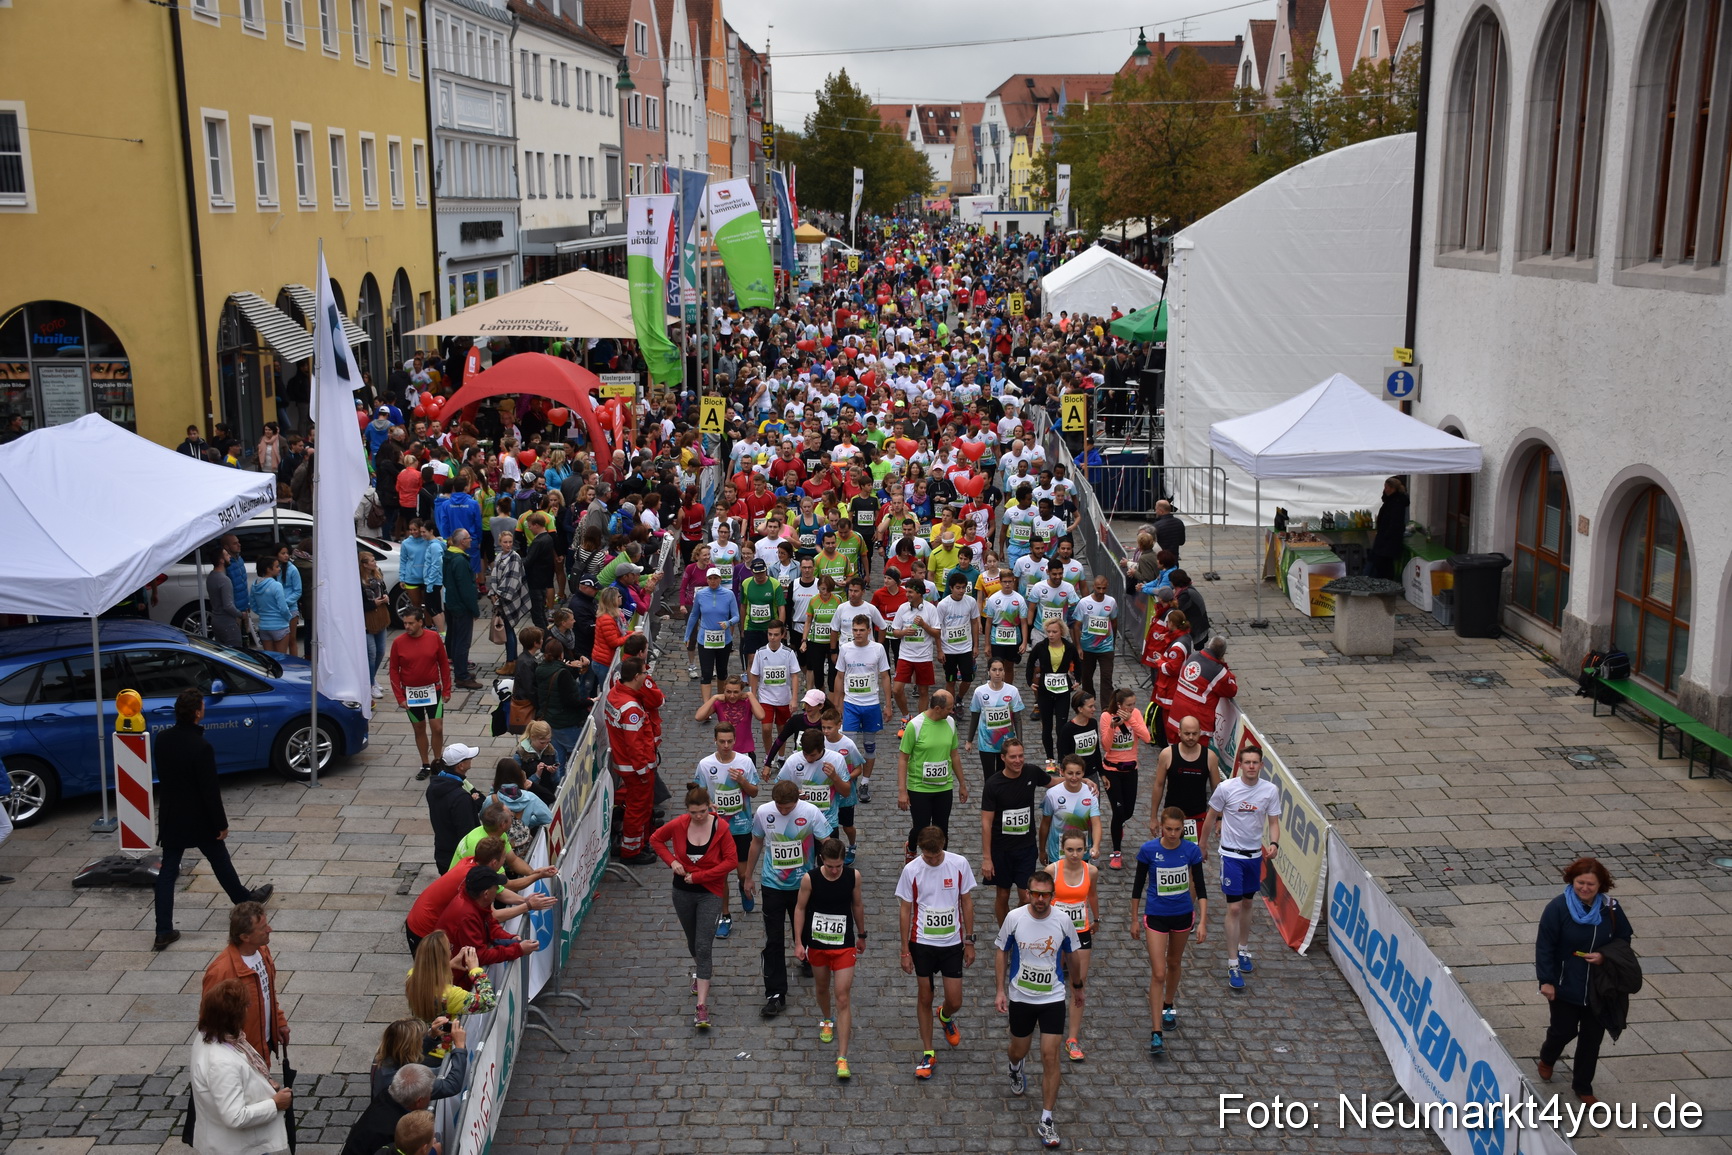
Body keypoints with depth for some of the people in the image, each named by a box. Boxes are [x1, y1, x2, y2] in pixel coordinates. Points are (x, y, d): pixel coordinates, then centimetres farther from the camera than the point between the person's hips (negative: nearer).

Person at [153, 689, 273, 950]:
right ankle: (244, 899, 39)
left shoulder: (162, 739, -6)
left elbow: (161, 775, 8)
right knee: (220, 861, 17)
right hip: (199, 818, -5)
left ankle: (163, 932, 6)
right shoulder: (201, 746, -26)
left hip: (170, 817, 5)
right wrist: (221, 824, -11)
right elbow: (210, 789, -21)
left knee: (167, 872, 7)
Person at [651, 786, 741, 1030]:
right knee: (692, 942, 20)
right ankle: (700, 973, 53)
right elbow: (656, 839, 9)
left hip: (710, 893, -3)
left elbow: (732, 861, -15)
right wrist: (671, 860, -7)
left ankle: (702, 1006, -13)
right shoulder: (679, 825, -8)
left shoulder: (720, 828, -15)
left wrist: (699, 876, -16)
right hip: (683, 892, 3)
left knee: (703, 946, -11)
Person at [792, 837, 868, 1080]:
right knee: (822, 987, 22)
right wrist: (799, 942, -5)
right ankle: (826, 1020, 56)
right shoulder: (810, 879, -15)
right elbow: (800, 908, -3)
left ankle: (842, 1058, -5)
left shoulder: (853, 876, -11)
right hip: (817, 943, 1)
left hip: (844, 945, -1)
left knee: (843, 998, -7)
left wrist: (861, 935, 15)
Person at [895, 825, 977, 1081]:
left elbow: (967, 903, 3)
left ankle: (945, 1018, 40)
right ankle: (928, 1054, 22)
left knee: (955, 1002, 3)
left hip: (952, 943, 1)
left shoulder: (959, 864, -8)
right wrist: (905, 951, -3)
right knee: (924, 998, 7)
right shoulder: (911, 870, -11)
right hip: (922, 943, -1)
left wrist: (969, 941, 3)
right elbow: (905, 909, -3)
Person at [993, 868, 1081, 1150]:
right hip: (1020, 997, 1)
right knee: (1019, 1050, 18)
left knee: (1050, 1056, -7)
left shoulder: (1062, 921, -12)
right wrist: (1001, 990, -3)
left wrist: (1076, 984, 14)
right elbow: (1002, 952, 0)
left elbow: (1071, 955, 6)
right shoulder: (1014, 918, -13)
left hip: (1053, 998, -1)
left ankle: (1046, 1121, 3)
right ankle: (1015, 1069, 57)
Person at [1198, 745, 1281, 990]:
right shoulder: (1226, 788, -14)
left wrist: (1274, 843, -19)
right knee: (1234, 908, -6)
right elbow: (1211, 817, -1)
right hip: (1231, 855, -3)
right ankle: (1233, 966, -1)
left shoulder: (1270, 791, -7)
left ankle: (1243, 951, 37)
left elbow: (1274, 822, 0)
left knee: (1247, 904, 18)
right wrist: (1202, 844, 8)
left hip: (1255, 854, 4)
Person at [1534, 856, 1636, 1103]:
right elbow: (1544, 946, -13)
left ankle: (1582, 1086, 29)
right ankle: (1546, 1060, 44)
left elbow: (1624, 938, 4)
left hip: (1598, 987, 3)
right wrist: (1546, 980, -16)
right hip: (1566, 986, -3)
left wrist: (1604, 955, -15)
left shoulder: (1610, 908, -6)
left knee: (1593, 1037, 11)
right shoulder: (1558, 908, -16)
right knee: (1565, 1030, 9)